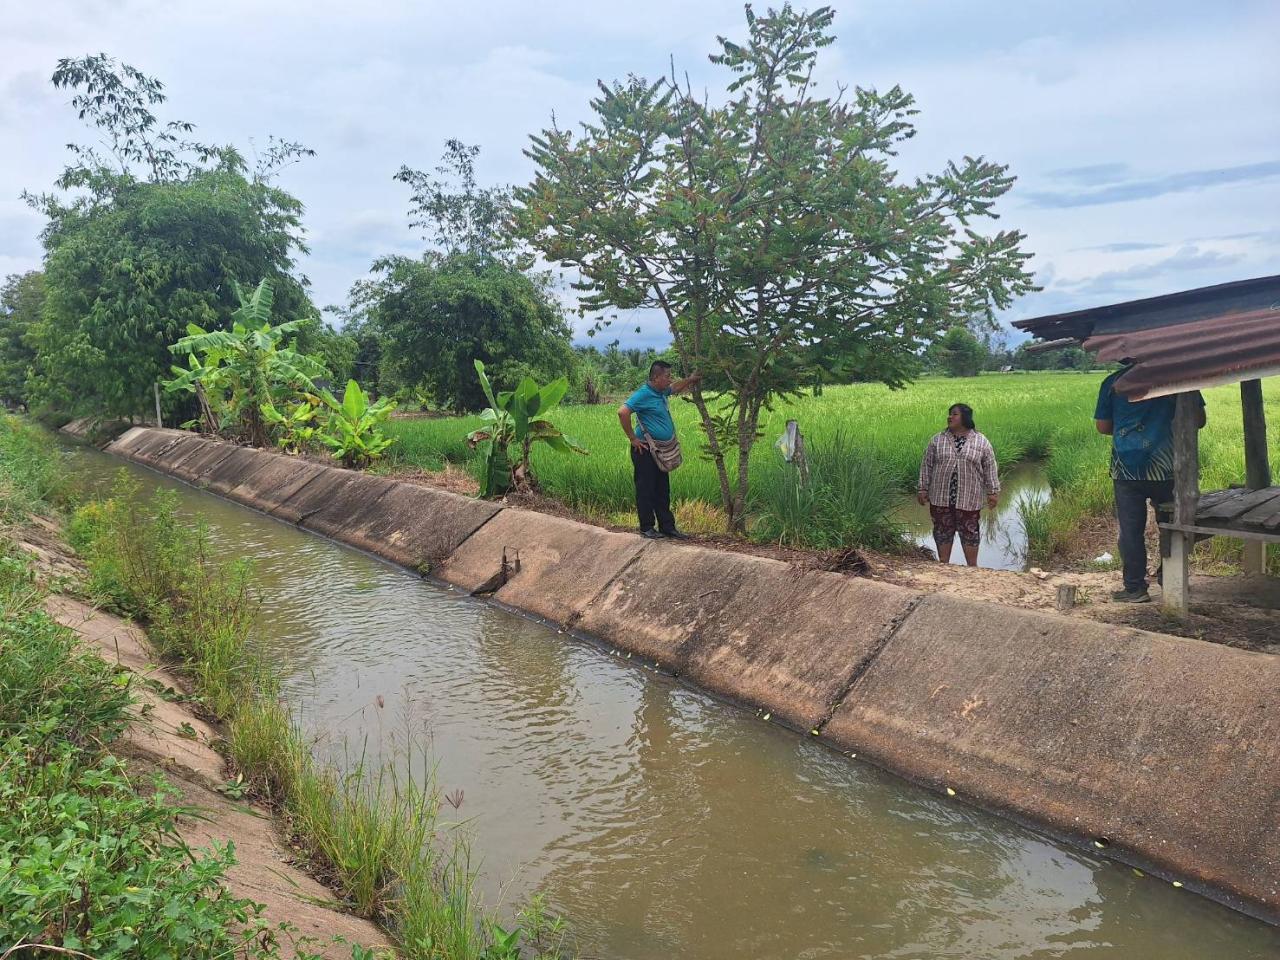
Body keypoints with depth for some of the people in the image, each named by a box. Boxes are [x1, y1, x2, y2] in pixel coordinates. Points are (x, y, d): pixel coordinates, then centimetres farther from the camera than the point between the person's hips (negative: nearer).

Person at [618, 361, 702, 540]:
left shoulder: (661, 392, 12)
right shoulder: (644, 394, -16)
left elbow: (674, 388, 37)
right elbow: (622, 412, -27)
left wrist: (690, 379, 34)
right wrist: (632, 439, -21)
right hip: (646, 450, -9)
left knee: (663, 490, 12)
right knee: (646, 489, -1)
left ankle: (667, 527, 18)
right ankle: (647, 528, 6)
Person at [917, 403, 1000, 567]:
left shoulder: (981, 442, 0)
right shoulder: (937, 440, 3)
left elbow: (990, 469, 3)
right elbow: (927, 466, 6)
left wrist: (993, 492, 0)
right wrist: (923, 489, 3)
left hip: (968, 499, -1)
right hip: (941, 498, 2)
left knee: (969, 531, 5)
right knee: (942, 531, 7)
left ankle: (972, 567, 15)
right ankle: (943, 564, 19)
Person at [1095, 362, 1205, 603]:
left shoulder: (1112, 382, 2)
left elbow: (1102, 426, 7)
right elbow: (1199, 420, 3)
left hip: (1126, 471, 0)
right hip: (1166, 468, 0)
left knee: (1130, 530, 6)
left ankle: (1135, 588, 9)